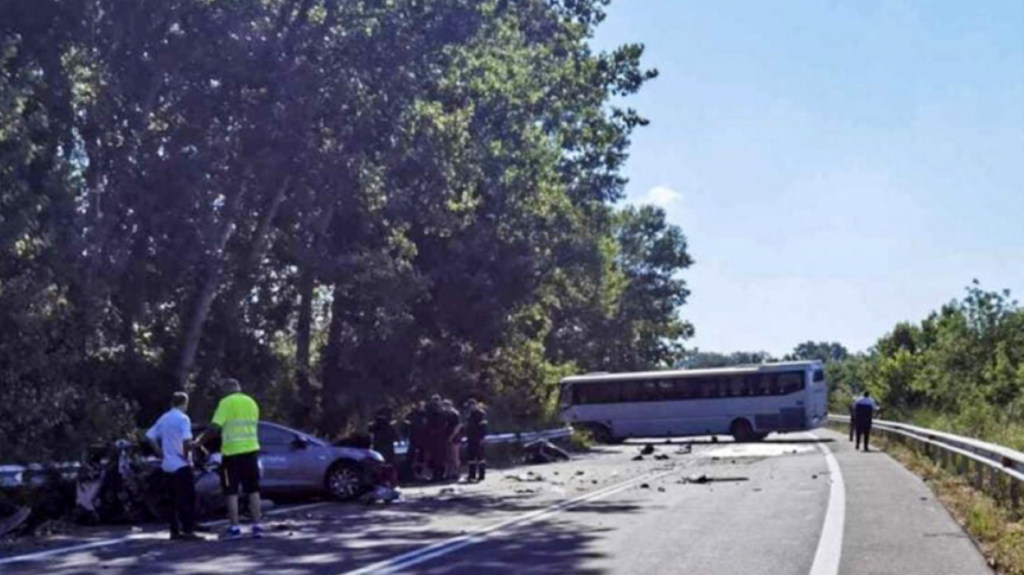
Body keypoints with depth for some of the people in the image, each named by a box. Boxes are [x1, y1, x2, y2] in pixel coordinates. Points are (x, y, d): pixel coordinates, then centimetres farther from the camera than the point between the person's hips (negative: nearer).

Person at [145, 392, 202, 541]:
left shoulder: (163, 418, 12)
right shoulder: (183, 418, -10)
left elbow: (150, 436, 12)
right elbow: (186, 441, -23)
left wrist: (161, 453, 11)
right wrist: (187, 455, -8)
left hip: (167, 465, 7)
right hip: (181, 465, -7)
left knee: (174, 499, 12)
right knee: (187, 499, -4)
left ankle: (175, 531, 13)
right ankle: (188, 531, -8)